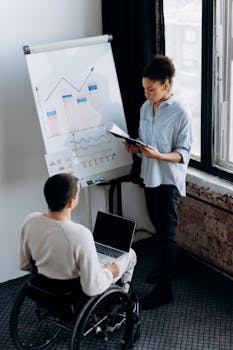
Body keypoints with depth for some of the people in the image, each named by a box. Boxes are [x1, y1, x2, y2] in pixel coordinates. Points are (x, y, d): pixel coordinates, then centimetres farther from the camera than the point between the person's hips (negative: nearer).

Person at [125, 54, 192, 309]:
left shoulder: (180, 114, -17)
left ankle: (164, 289, 3)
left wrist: (159, 155, -31)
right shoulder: (145, 108, 5)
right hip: (149, 176, 7)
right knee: (158, 228, 20)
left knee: (166, 233, -4)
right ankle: (164, 268, 39)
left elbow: (183, 153, -15)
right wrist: (136, 148, -6)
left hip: (168, 180, -7)